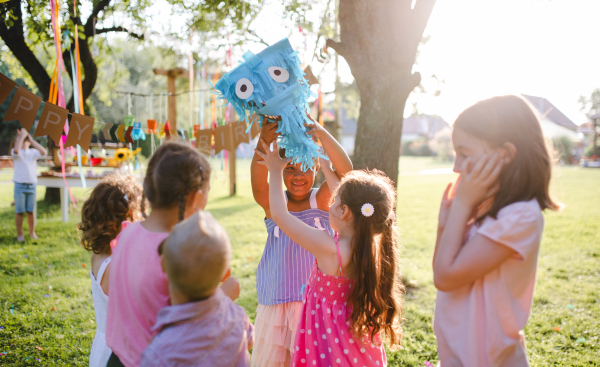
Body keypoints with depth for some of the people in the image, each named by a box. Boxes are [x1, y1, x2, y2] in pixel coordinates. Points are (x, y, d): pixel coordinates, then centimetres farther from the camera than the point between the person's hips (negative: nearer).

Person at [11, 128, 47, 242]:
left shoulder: (33, 152, 9)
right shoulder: (16, 153, 2)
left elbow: (43, 152, -12)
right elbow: (16, 150, -24)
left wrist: (31, 139, -9)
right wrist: (21, 135, -14)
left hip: (32, 186, 2)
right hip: (20, 185, -2)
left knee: (31, 211, 7)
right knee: (19, 212, 1)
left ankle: (32, 232, 18)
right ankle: (20, 234, 9)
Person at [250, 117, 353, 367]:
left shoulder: (322, 200, -2)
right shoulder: (273, 203, -1)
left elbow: (345, 171, -18)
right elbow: (258, 186, -22)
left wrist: (320, 133, -32)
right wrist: (264, 143, -38)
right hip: (277, 305, 1)